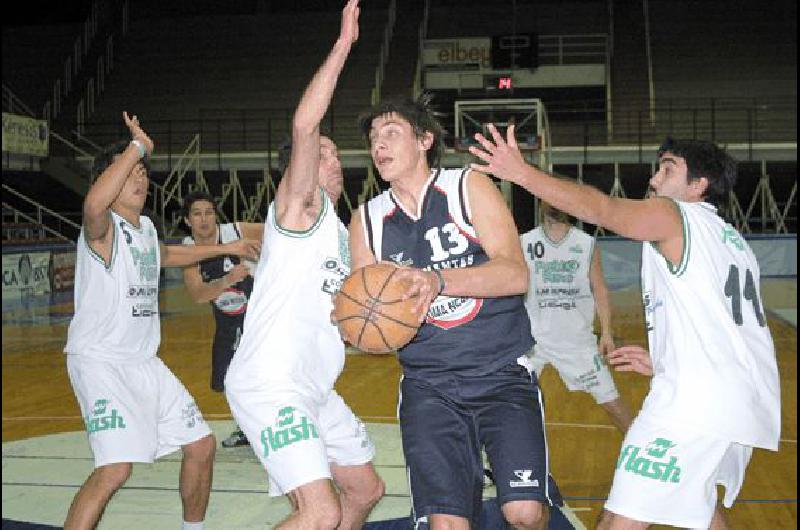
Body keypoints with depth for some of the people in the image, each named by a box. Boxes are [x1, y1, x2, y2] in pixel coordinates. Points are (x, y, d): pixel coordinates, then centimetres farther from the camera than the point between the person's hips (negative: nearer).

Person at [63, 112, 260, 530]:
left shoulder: (145, 226, 12)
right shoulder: (104, 228, -14)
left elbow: (166, 255, 37)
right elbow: (93, 205, -41)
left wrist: (226, 248, 40)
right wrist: (137, 146, -33)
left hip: (143, 362, 9)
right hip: (100, 360, -9)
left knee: (201, 445, 13)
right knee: (116, 469, -24)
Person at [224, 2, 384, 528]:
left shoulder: (339, 232, 20)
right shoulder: (298, 206, -5)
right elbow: (304, 125, -23)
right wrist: (344, 43, -21)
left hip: (315, 389, 10)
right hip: (270, 385, -10)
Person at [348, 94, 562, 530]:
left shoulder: (469, 187, -3)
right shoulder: (366, 221, 6)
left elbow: (516, 275, -15)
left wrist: (439, 280, -30)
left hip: (503, 374, -2)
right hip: (429, 385, 2)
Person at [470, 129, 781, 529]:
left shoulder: (673, 215, -2)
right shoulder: (734, 241, 24)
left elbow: (599, 208, -18)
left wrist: (522, 173, -23)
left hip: (695, 403, -10)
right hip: (750, 406, 10)